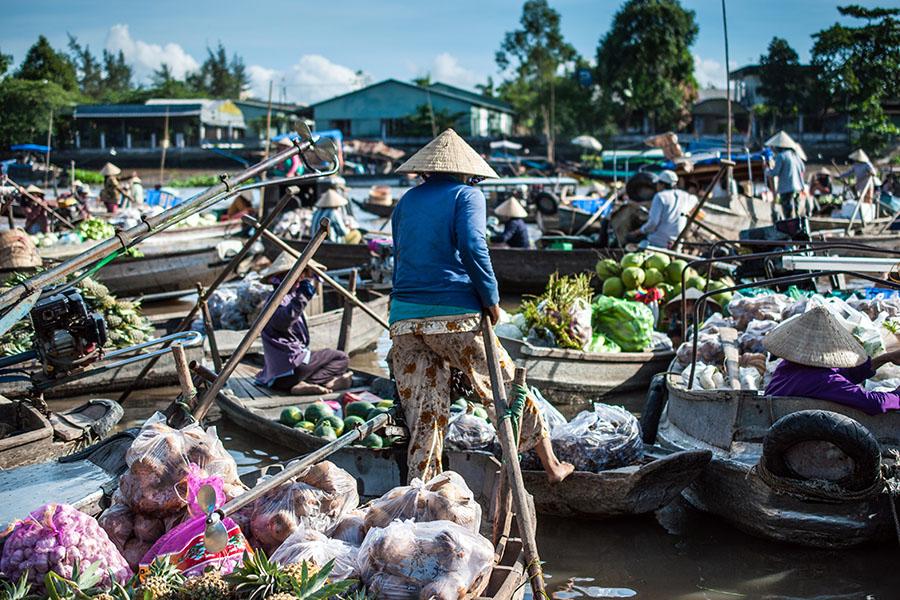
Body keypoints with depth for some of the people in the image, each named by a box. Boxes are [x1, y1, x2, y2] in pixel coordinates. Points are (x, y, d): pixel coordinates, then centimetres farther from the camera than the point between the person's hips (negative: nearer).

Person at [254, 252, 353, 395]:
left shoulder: (290, 296, 19)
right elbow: (281, 321, -35)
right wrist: (301, 297, -38)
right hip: (291, 368, -10)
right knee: (341, 358, -3)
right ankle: (309, 383, -19)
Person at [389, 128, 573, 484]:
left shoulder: (406, 203, 20)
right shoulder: (467, 194, 4)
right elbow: (473, 248, -12)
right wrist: (491, 300, -4)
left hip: (404, 319, 5)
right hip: (454, 314, -4)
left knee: (422, 419, 10)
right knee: (506, 388, 11)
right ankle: (551, 466, 23)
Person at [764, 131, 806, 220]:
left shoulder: (781, 156, -12)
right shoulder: (794, 154, 11)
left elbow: (775, 172, -14)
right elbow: (803, 168, 18)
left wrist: (767, 171, 4)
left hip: (786, 188, -8)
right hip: (797, 187, 8)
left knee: (788, 213, -6)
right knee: (794, 212, 17)